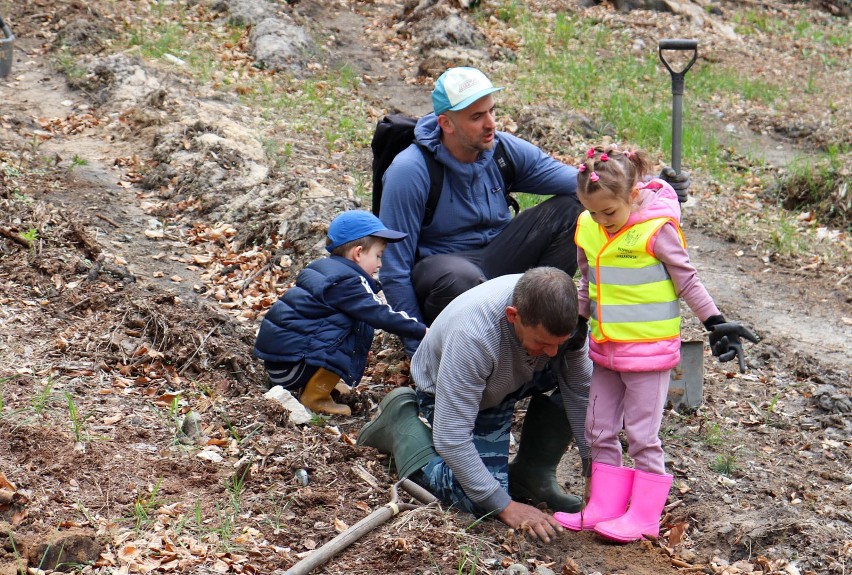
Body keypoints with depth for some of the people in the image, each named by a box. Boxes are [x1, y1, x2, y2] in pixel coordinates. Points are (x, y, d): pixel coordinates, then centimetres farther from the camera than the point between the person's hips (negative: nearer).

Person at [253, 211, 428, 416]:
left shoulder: (322, 268, 16)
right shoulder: (345, 282, -14)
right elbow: (380, 315, -18)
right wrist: (422, 331, -12)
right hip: (289, 366, -10)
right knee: (361, 329, -12)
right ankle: (315, 397, -8)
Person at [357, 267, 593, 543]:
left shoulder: (559, 315, -29)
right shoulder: (472, 336, -42)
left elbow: (581, 394, -16)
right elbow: (451, 439, -36)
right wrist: (506, 506, -33)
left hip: (516, 376, 5)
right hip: (449, 393, -5)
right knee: (482, 503, -20)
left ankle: (533, 474, -3)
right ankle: (402, 419, 3)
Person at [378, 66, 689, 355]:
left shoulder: (506, 151, -5)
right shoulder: (409, 172, -20)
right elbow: (394, 269, -17)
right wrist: (417, 347, -18)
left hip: (496, 260, 6)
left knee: (572, 208, -12)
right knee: (463, 278, -43)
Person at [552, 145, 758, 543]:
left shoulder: (656, 229, -16)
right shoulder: (588, 228, 1)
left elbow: (686, 280, -6)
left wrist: (715, 322, -6)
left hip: (649, 347, -6)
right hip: (605, 347, 7)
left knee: (642, 434, -1)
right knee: (599, 431, 10)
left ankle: (644, 516, 7)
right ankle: (605, 507, 19)